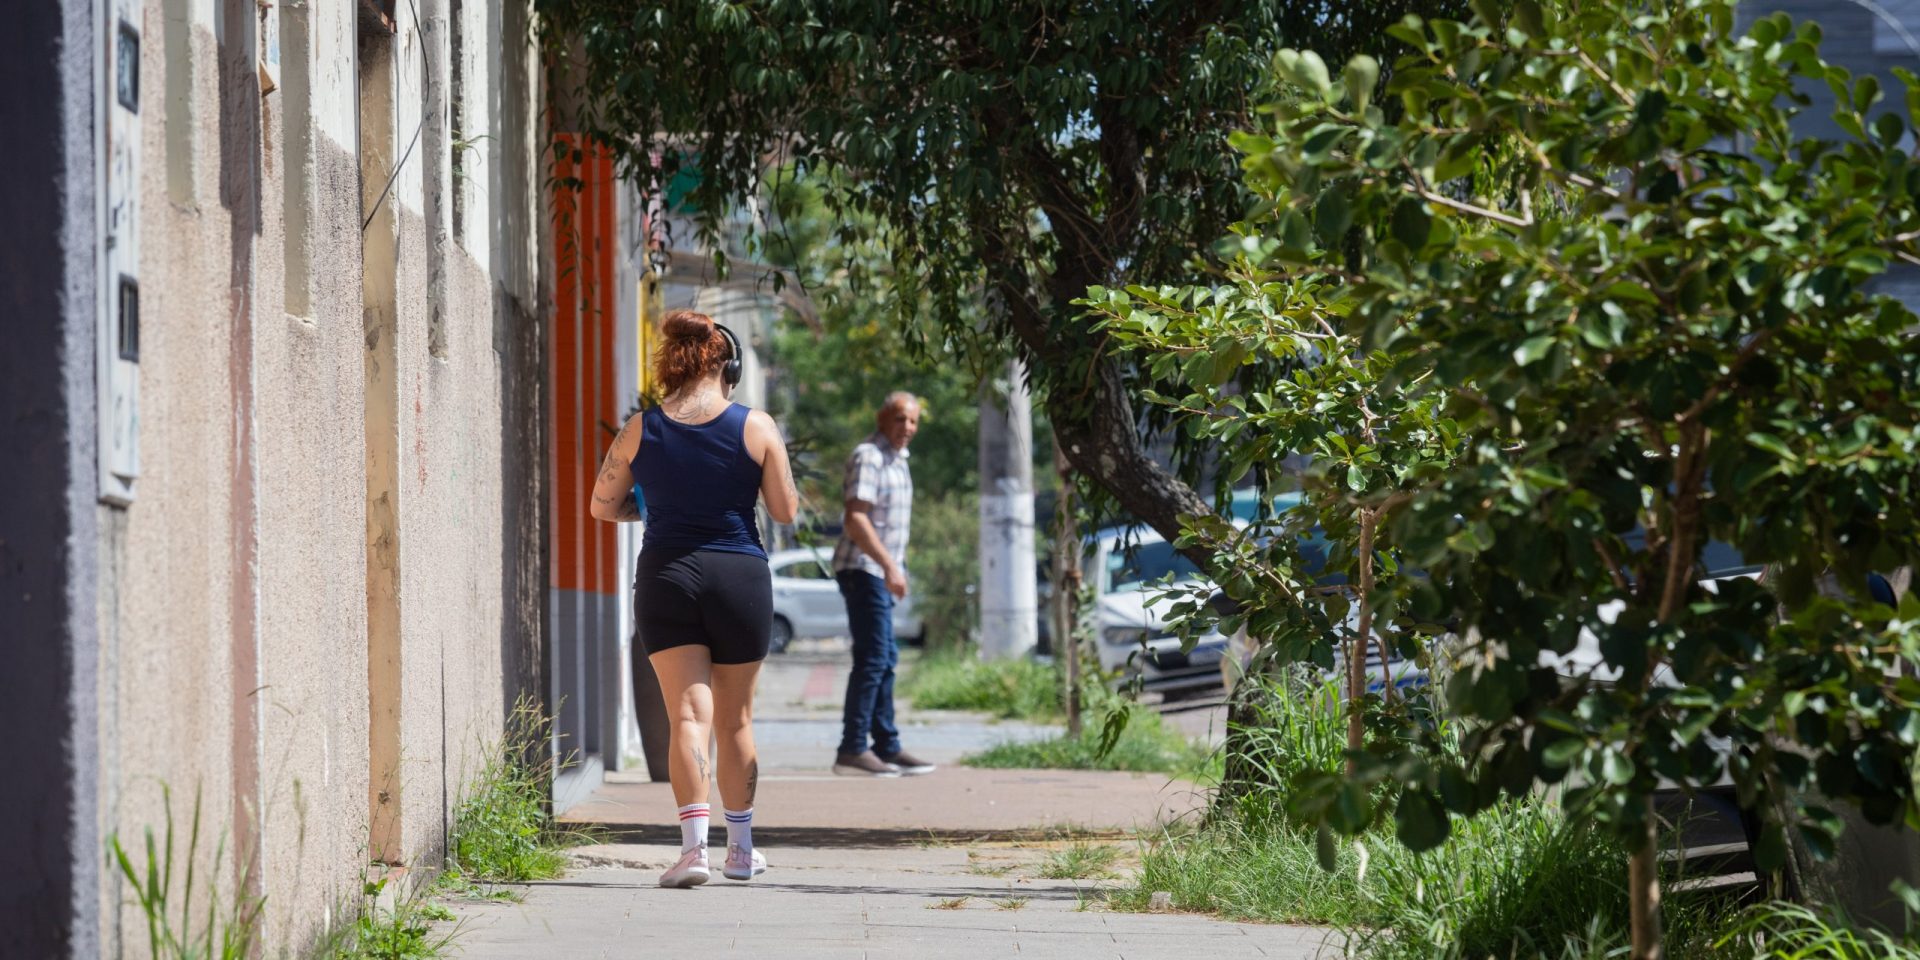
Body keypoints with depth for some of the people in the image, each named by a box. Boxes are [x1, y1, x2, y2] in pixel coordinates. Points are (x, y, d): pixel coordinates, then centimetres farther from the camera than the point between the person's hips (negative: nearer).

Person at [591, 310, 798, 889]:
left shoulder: (641, 431, 1)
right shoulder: (756, 428, -3)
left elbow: (603, 505, 9)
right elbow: (786, 511, 1)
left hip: (666, 578, 0)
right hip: (740, 578, 0)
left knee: (687, 715, -3)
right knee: (735, 720, 14)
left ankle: (694, 844, -21)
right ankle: (741, 850, 24)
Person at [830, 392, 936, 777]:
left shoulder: (896, 460, 17)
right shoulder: (869, 457, -14)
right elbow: (856, 519, -22)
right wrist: (889, 565, -26)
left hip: (881, 573, 10)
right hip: (863, 570, -10)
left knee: (885, 660, 11)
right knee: (872, 659, -12)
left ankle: (887, 747, 16)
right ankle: (852, 749, -12)